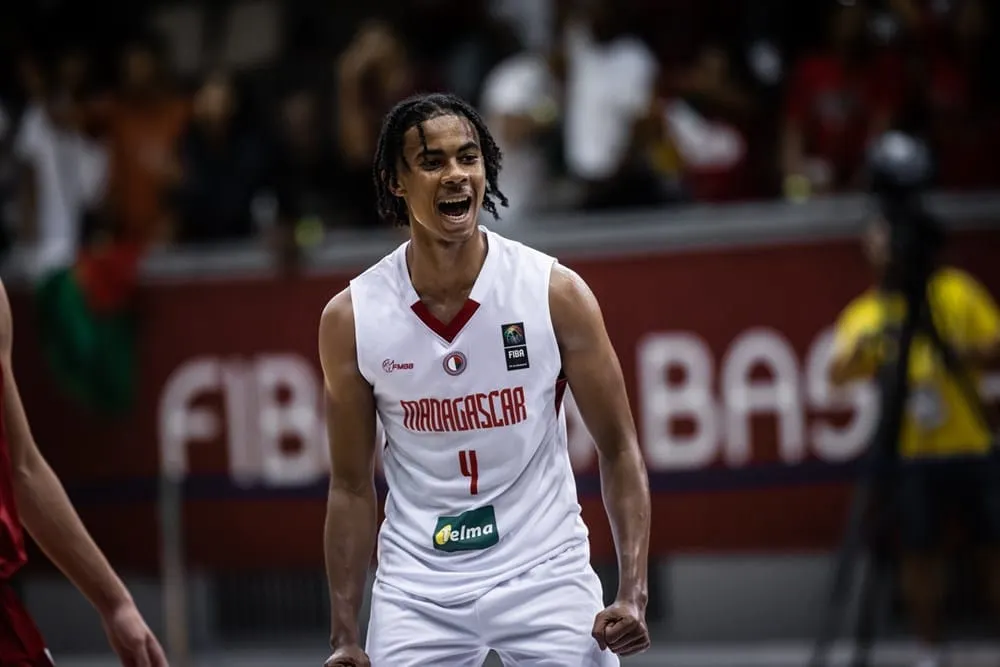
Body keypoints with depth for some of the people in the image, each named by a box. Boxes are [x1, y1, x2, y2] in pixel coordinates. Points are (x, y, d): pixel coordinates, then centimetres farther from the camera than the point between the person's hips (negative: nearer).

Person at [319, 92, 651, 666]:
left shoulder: (555, 292, -8)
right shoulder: (351, 318, -4)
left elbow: (619, 450, -1)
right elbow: (352, 487, 4)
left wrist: (632, 595, -11)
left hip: (545, 570, -1)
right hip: (417, 589, 1)